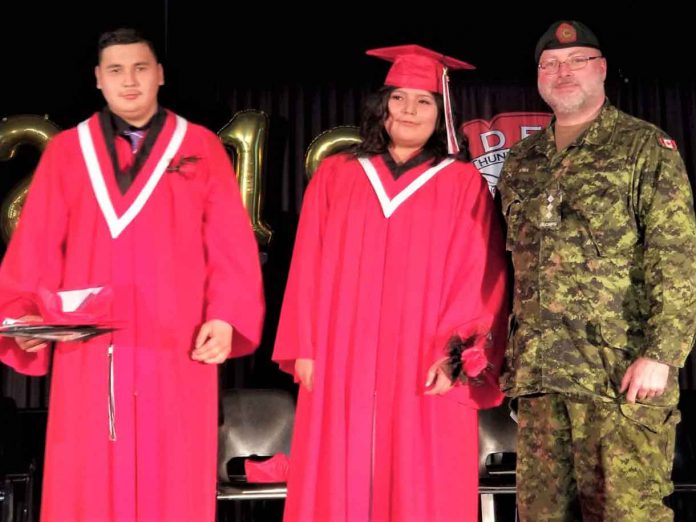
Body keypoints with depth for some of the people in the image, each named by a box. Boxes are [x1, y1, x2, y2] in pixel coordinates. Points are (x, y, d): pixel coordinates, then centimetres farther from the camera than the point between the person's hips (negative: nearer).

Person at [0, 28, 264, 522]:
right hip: (89, 353, 1)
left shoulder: (201, 148, 6)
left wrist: (225, 317, -10)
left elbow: (232, 244, 1)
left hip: (175, 351, -1)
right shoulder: (66, 152, 9)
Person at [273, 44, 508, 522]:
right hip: (341, 365, 2)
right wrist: (304, 349, 2)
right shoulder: (335, 175, 11)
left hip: (425, 370, -1)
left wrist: (455, 353, -11)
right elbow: (309, 270, 9)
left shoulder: (464, 183, 5)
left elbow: (479, 279, -1)